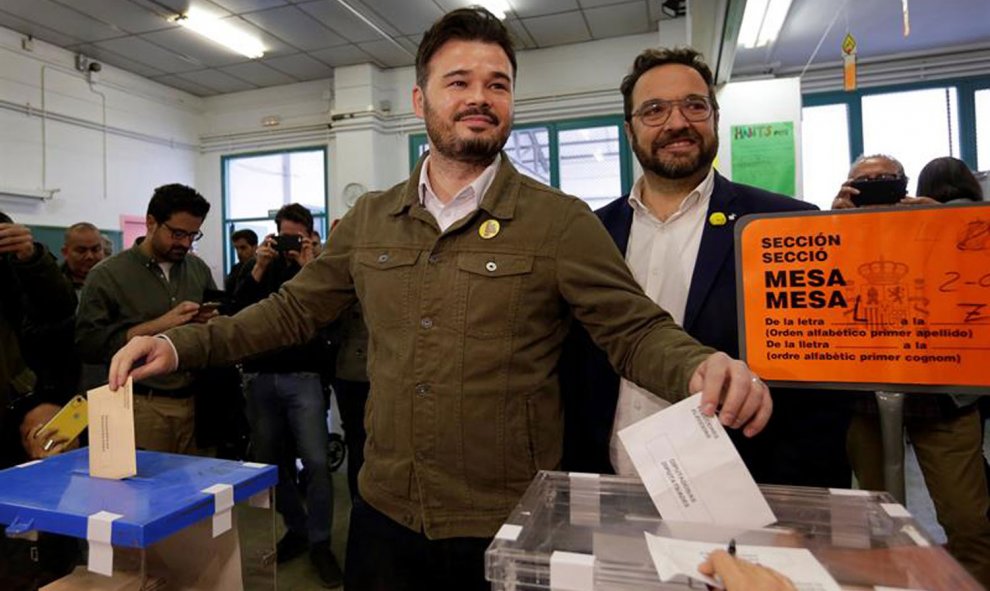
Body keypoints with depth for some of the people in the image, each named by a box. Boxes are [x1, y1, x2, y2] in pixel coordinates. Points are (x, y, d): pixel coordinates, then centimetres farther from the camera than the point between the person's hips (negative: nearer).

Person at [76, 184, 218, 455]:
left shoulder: (199, 269, 10)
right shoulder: (108, 275, -3)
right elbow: (88, 344, -10)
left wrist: (214, 321, -5)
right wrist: (157, 325, -15)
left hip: (195, 401, 4)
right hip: (141, 407, -3)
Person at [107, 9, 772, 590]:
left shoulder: (561, 221, -9)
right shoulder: (369, 220, 4)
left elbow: (637, 330, -9)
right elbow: (294, 309, 10)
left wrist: (702, 366, -30)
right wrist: (181, 346, 1)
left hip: (509, 528, -3)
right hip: (386, 516, 4)